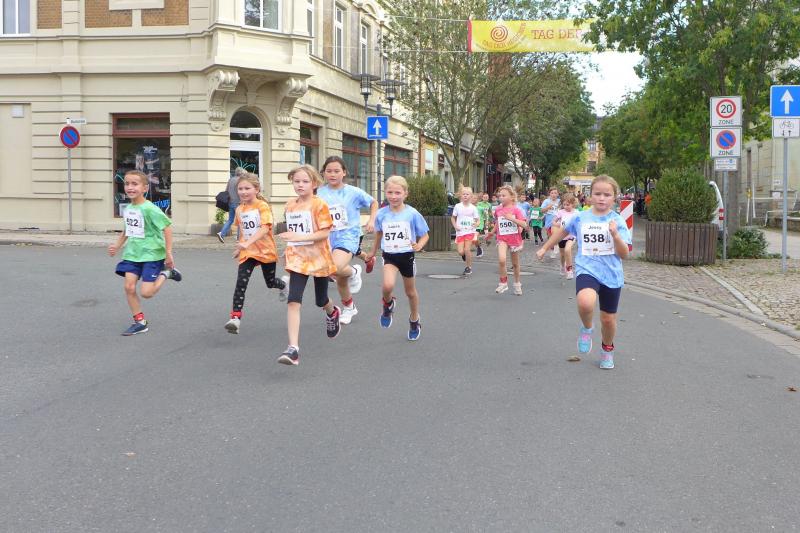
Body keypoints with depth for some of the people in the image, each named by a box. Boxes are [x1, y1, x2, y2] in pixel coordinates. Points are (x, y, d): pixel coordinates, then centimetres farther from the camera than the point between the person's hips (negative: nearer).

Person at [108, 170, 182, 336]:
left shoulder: (149, 209, -19)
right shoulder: (127, 209, 4)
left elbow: (167, 227, -18)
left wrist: (168, 253, -18)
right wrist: (117, 246, 10)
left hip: (152, 254, -7)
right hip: (133, 253, 7)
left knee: (146, 292, -9)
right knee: (129, 287, -2)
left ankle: (166, 273, 18)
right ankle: (140, 322, 12)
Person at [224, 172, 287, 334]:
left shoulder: (262, 206, -14)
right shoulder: (239, 210, 5)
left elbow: (265, 228, -27)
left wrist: (248, 242, -38)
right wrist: (240, 247, 16)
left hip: (266, 251, -3)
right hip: (247, 253, 4)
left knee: (270, 282, 16)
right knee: (241, 283, -15)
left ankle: (283, 284, 54)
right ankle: (235, 318, -19)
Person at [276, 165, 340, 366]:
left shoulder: (319, 205, -12)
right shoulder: (290, 205, 6)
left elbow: (324, 233, -18)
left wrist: (299, 237, -26)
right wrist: (290, 247, 10)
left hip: (318, 258, -3)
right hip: (298, 259, 3)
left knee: (321, 301, 15)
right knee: (293, 301, -14)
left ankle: (333, 313, 54)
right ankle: (293, 348, -19)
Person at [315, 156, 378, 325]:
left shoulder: (353, 192, -5)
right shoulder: (320, 193, 0)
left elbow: (373, 203, 11)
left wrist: (371, 221, 0)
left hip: (348, 237, -4)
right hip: (328, 238, 4)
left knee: (334, 268, -31)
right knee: (340, 278, 14)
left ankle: (353, 272, 3)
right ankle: (349, 307, 38)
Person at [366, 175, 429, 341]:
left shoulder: (412, 214, -14)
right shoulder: (382, 214, -6)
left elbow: (424, 235, -4)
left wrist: (419, 245, -26)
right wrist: (373, 252, 25)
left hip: (407, 256, -1)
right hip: (389, 256, 1)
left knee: (410, 292, 16)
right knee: (388, 286, -25)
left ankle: (414, 320, 42)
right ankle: (388, 304, 11)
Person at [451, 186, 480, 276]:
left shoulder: (473, 208, -1)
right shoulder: (457, 206, 0)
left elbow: (477, 219, 4)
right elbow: (453, 218, 12)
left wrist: (476, 223, -19)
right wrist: (455, 226, -4)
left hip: (469, 231, -1)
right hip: (460, 231, 1)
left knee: (467, 249, -10)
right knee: (460, 252, -7)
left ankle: (469, 267, 8)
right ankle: (465, 255, 31)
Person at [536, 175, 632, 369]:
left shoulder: (618, 221, -4)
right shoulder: (580, 218, 0)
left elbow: (624, 254, -11)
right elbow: (562, 230, 20)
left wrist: (615, 234, -27)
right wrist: (544, 248, 26)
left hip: (611, 275, 1)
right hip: (587, 271, -1)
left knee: (608, 319, 11)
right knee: (585, 302, -33)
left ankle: (607, 349, 42)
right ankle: (587, 328, 2)